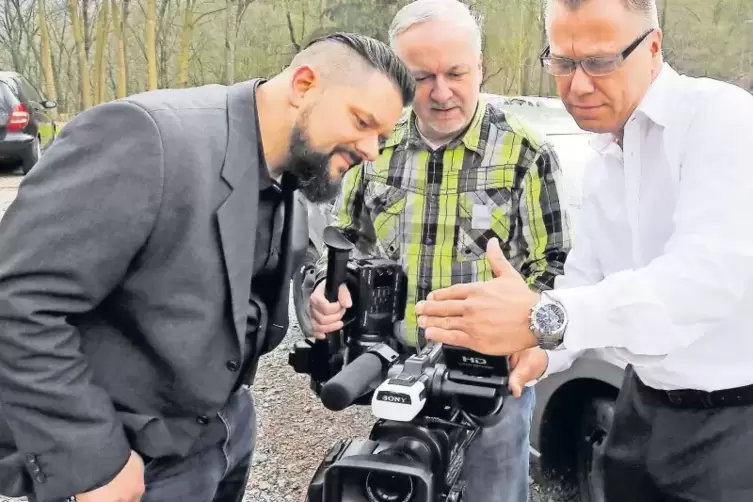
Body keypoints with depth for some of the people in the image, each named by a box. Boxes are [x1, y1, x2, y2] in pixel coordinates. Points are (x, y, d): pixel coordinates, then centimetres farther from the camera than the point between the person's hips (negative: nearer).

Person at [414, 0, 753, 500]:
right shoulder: (601, 165, 9)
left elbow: (710, 270, -32)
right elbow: (582, 285, 8)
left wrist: (544, 317, -40)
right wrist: (539, 351, -12)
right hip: (646, 407, 7)